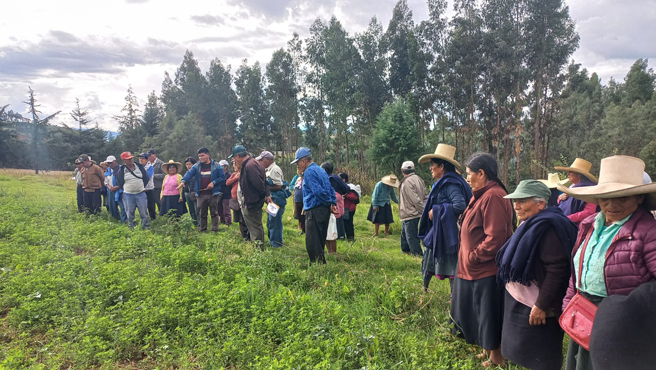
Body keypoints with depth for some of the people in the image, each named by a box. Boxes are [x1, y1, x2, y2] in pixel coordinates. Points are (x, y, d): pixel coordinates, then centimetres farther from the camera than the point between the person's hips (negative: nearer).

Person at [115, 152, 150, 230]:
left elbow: (146, 178, 10)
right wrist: (125, 189, 9)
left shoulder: (139, 166, 1)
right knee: (130, 213, 7)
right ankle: (131, 229, 17)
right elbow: (119, 182, 9)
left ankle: (146, 228, 9)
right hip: (128, 195, 0)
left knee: (144, 212, 1)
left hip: (141, 193, 1)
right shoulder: (121, 170, -3)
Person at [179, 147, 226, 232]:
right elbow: (189, 173, -10)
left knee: (214, 213, 2)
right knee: (202, 213, 9)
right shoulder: (196, 166, 6)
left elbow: (222, 178, 0)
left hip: (213, 193, -2)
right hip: (201, 194, 2)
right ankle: (202, 230, 17)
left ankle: (215, 230, 8)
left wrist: (214, 182, -15)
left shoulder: (216, 166, 0)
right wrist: (183, 181, -28)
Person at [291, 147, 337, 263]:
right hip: (324, 210, 10)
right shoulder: (320, 170, 18)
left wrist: (329, 202, -9)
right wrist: (333, 203, 5)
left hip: (314, 211, -10)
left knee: (312, 244, -5)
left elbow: (318, 191, -21)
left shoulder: (309, 172, -12)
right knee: (319, 243, 18)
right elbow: (331, 189, 15)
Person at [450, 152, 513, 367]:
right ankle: (488, 351, 38)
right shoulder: (483, 195, 11)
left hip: (487, 271, -10)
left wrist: (471, 258, -18)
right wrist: (468, 259, 9)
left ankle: (496, 359, 25)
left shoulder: (493, 196, -22)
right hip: (476, 269, 10)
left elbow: (495, 238, -28)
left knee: (489, 317, 7)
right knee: (481, 315, 22)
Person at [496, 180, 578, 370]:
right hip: (520, 302, 10)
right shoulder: (530, 224, 10)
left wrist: (542, 306, -23)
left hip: (534, 307, -9)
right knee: (523, 352, 20)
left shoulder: (547, 226, -22)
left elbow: (556, 270, -26)